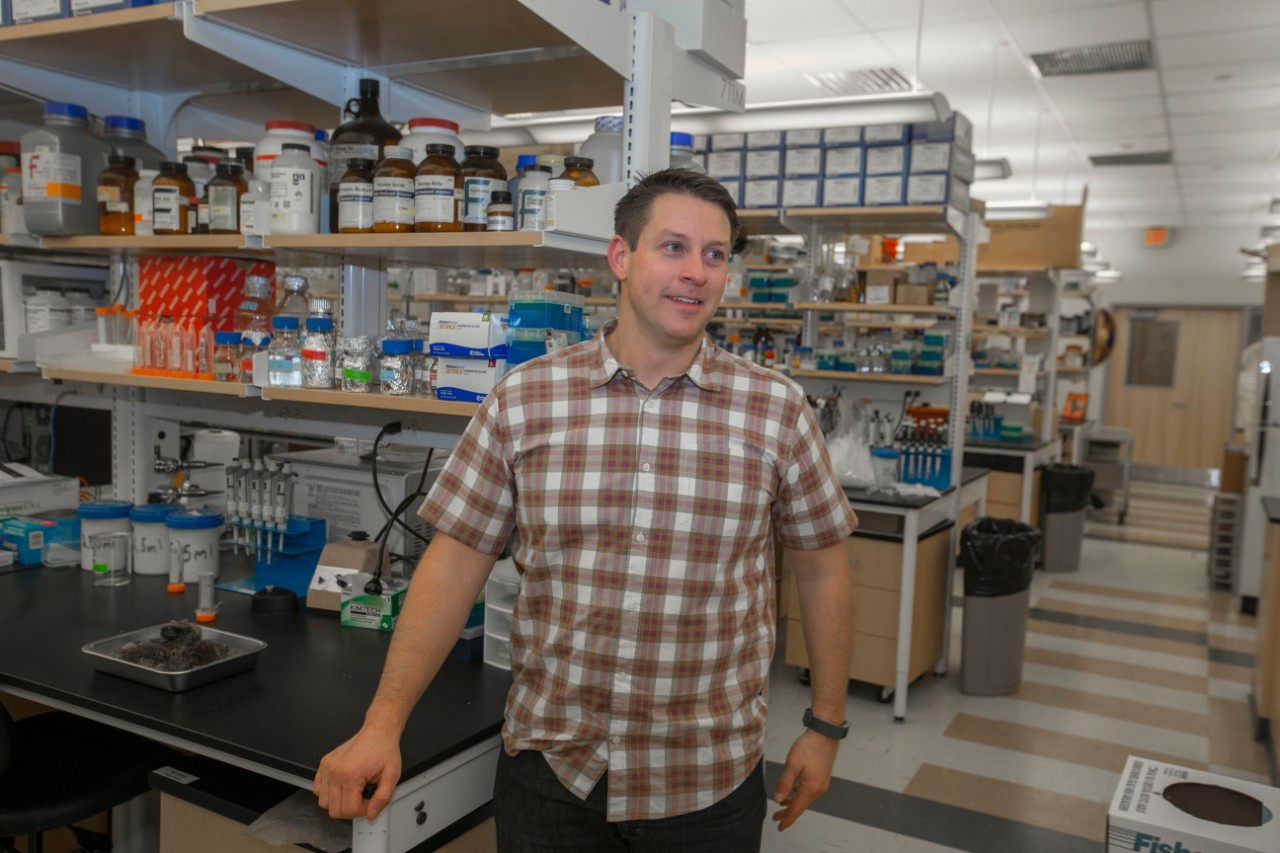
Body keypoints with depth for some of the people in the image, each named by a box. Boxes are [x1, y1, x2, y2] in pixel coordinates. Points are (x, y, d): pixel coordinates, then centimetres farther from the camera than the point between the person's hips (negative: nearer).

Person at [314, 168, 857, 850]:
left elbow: (821, 570, 3)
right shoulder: (523, 399, -6)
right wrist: (383, 723, -9)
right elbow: (454, 564, -4)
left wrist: (825, 728, 6)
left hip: (711, 779, 0)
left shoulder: (778, 411, -7)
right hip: (548, 764, 0)